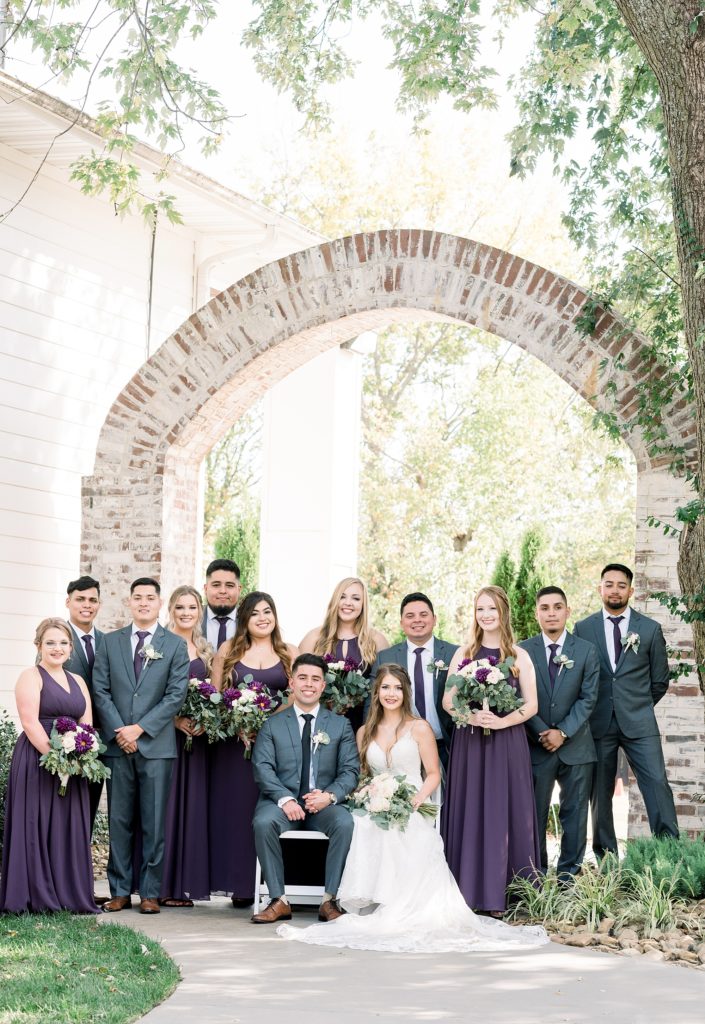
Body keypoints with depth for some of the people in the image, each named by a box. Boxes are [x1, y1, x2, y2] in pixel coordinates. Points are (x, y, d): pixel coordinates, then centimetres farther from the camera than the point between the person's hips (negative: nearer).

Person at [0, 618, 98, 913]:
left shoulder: (78, 682, 17)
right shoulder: (30, 677, -2)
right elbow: (30, 724, -13)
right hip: (37, 763, -6)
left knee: (70, 829, 6)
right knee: (37, 827, -4)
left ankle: (70, 896, 11)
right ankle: (36, 897, 2)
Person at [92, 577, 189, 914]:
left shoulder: (175, 645, 5)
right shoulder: (110, 643, 11)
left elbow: (176, 695, -3)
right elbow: (100, 690, 5)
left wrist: (140, 728, -10)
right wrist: (118, 731, -8)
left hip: (156, 744, -2)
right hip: (117, 744, 2)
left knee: (154, 822, 0)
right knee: (119, 820, 4)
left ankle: (150, 893, 5)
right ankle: (120, 891, 10)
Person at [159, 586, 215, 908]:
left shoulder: (206, 651, 15)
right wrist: (176, 719, -17)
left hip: (196, 736, 5)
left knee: (191, 805, 4)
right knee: (165, 805, -6)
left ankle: (185, 884, 8)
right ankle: (163, 885, -3)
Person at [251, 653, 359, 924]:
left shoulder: (340, 725, 13)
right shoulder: (272, 725, 12)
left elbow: (350, 770, 6)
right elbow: (262, 767, 0)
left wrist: (329, 795, -15)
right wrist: (285, 799, -18)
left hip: (323, 803, 0)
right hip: (282, 801, 0)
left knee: (345, 823, -32)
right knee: (263, 822, -33)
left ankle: (329, 900, -22)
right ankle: (279, 901, -24)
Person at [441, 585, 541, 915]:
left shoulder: (519, 657, 5)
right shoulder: (463, 654, 7)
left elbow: (531, 705, 2)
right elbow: (448, 701, 5)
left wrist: (502, 721, -15)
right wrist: (470, 716, -15)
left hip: (507, 744, -1)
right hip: (469, 744, 1)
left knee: (505, 813, -1)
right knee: (469, 812, 0)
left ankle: (502, 895, 3)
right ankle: (470, 892, 4)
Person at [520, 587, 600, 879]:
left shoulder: (586, 651, 3)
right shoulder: (523, 651, 2)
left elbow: (588, 698, -2)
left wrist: (563, 732, -11)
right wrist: (542, 734, -10)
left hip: (575, 745, 1)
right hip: (535, 745, 0)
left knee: (575, 813, 4)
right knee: (534, 814, 4)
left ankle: (569, 874, 12)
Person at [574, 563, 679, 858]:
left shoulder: (650, 628, 5)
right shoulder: (583, 628, 6)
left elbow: (660, 680, 11)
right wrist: (592, 710, 9)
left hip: (638, 723, -1)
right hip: (598, 724, 1)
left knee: (657, 785, -11)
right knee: (600, 792, 3)